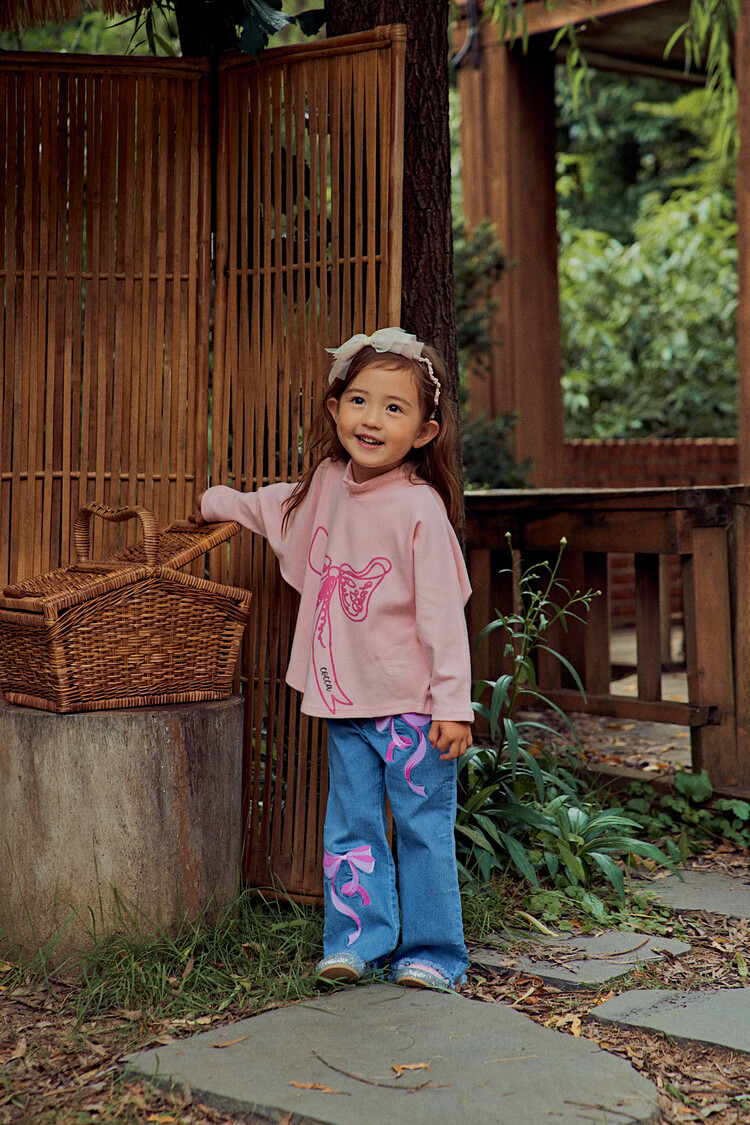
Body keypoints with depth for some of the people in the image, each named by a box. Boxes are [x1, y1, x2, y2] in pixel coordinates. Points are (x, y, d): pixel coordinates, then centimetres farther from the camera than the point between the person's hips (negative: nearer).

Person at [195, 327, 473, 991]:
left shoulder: (421, 508, -16)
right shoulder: (328, 482, 3)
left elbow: (443, 614, -16)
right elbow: (280, 507, 29)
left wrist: (453, 704, -17)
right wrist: (217, 502, 39)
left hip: (412, 706, -6)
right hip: (345, 701, 6)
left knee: (424, 828, 4)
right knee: (351, 828, 9)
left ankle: (432, 952, 14)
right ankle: (358, 942, 17)